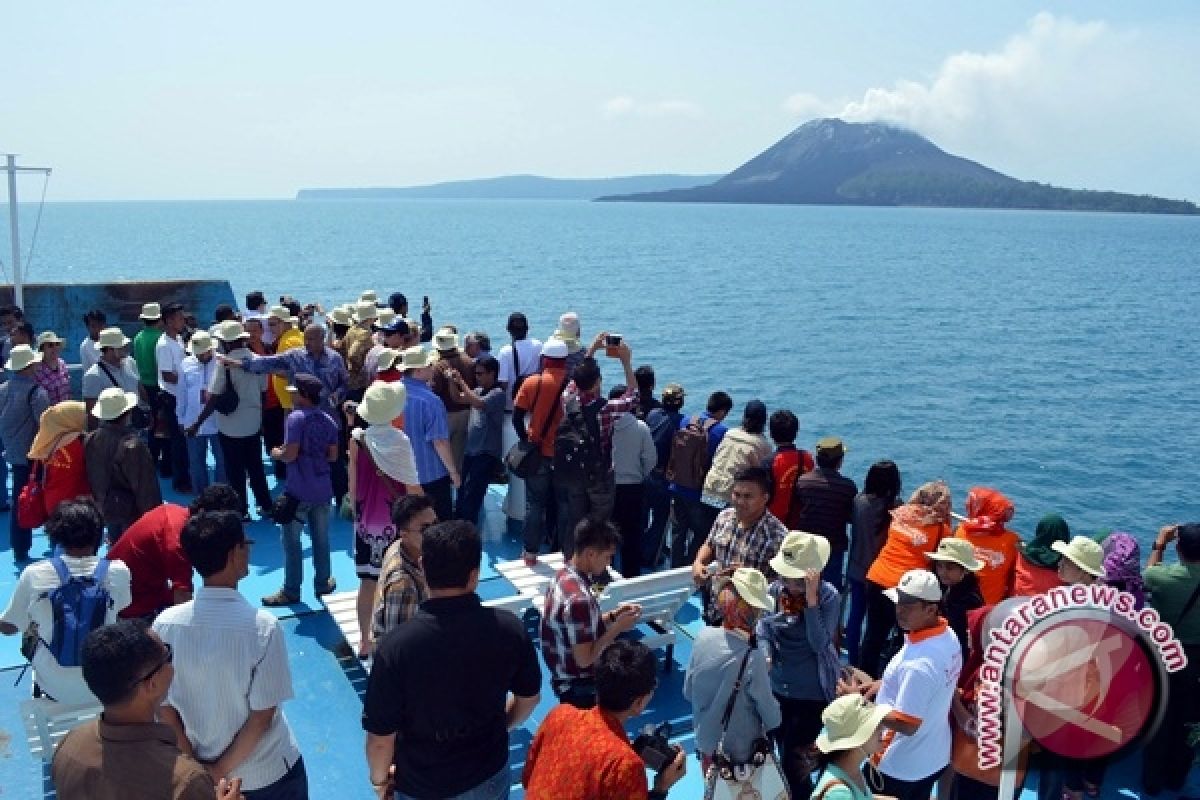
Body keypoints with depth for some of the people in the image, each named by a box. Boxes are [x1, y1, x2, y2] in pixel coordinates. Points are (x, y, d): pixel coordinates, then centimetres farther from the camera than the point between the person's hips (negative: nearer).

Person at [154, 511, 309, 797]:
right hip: (269, 773, -3)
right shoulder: (262, 625, -24)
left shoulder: (166, 624, -14)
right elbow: (262, 715, -20)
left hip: (202, 773, 3)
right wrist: (220, 771, -8)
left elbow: (164, 708, -6)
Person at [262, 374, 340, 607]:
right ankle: (323, 582, 25)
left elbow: (290, 454, -19)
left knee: (292, 540, 4)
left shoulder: (296, 418, -14)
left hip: (299, 490, -6)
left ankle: (291, 591, 11)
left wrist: (276, 453, 0)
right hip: (322, 489, 6)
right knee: (321, 538, 15)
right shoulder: (328, 420, 7)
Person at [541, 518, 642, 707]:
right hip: (579, 688, -8)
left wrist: (613, 615, 1)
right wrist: (617, 627, -16)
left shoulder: (565, 575, -2)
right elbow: (584, 659, -24)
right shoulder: (578, 598, -29)